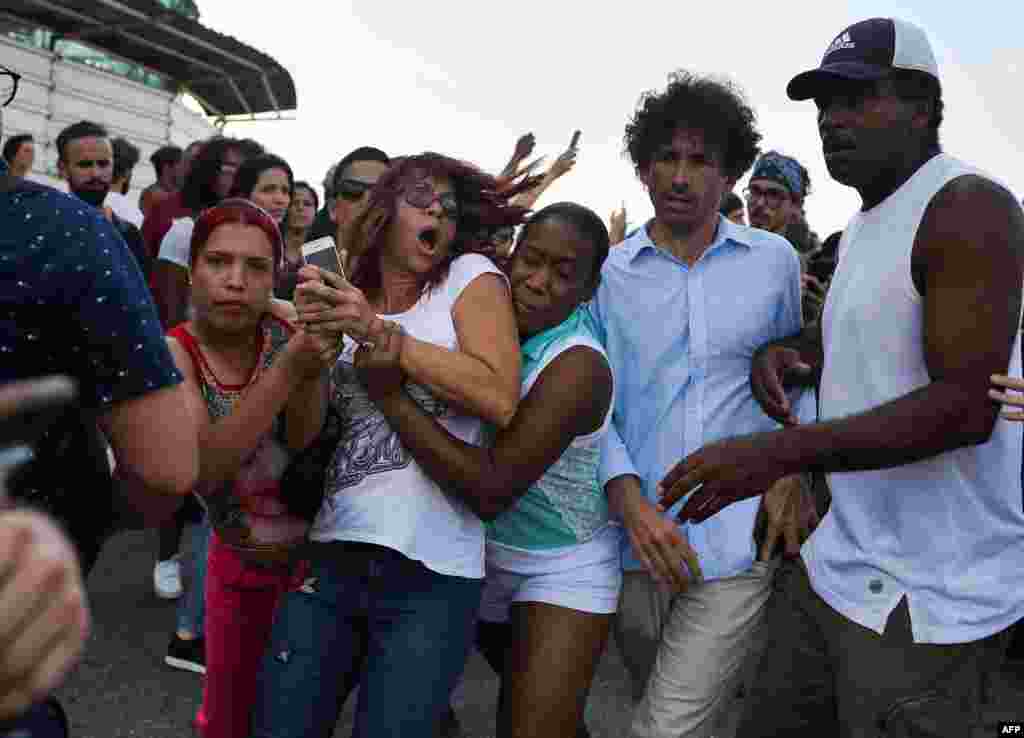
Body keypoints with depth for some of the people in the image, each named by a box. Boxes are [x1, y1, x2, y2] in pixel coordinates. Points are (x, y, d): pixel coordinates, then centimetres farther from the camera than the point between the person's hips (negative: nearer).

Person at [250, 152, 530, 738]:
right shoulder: (348, 299, 13)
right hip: (330, 558, 4)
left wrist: (375, 330, -13)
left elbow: (500, 400, -16)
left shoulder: (471, 277, 1)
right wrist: (315, 338, -7)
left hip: (431, 574, -4)